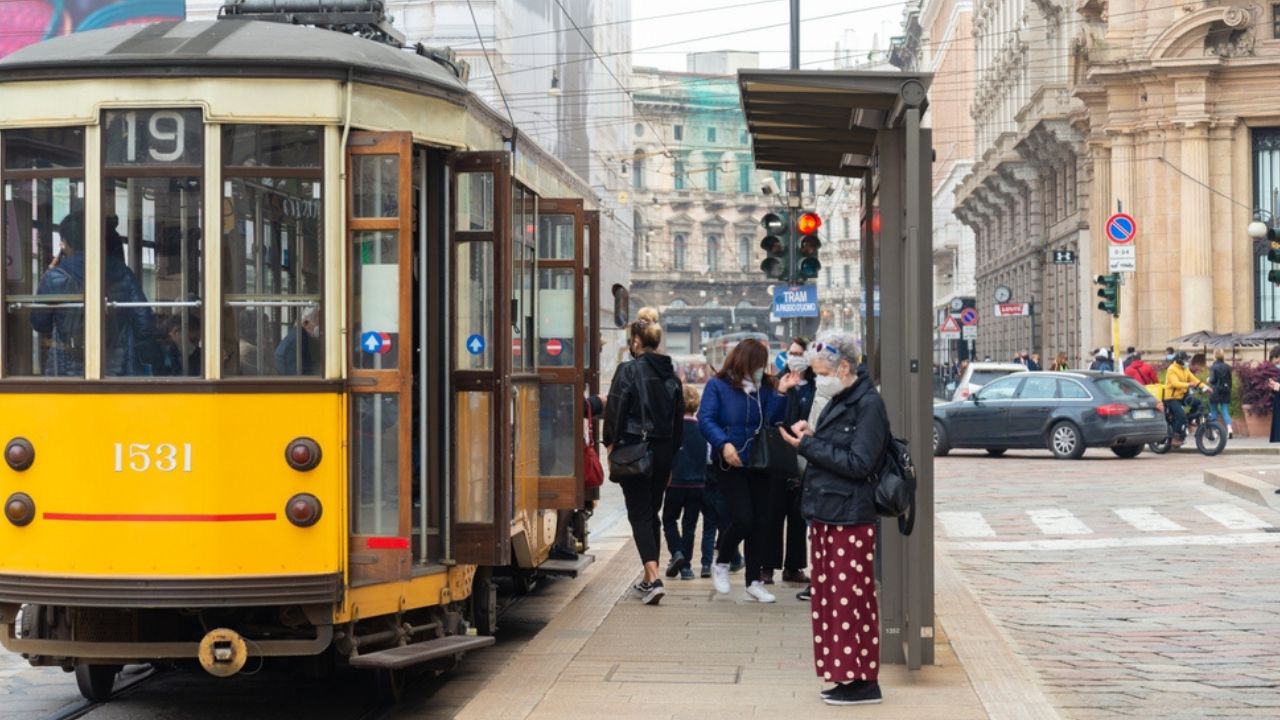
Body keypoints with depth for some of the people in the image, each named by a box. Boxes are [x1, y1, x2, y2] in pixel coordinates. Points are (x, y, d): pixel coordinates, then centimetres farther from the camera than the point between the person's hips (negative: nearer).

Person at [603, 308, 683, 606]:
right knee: (652, 512, 17)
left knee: (639, 514, -4)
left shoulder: (629, 371, -11)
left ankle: (654, 578, -18)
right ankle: (649, 578, 23)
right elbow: (678, 418, 13)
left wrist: (611, 443, 0)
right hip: (663, 451, 6)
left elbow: (616, 411, -13)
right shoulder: (671, 374, 9)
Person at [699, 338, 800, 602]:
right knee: (743, 519, -14)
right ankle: (721, 564, 14)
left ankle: (754, 581, 15)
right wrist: (724, 444, -25)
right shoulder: (718, 386, -4)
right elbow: (706, 420, -11)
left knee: (761, 522, 4)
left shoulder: (764, 388, 7)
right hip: (730, 464, -5)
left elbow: (773, 421, -2)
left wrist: (780, 393, -13)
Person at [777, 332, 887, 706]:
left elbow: (859, 463, -19)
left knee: (851, 599, -5)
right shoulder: (839, 401, 15)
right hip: (825, 514, 9)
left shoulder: (868, 404, -13)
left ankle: (863, 681, 1)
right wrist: (811, 436, 2)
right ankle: (845, 672, 18)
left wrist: (808, 445, -17)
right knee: (830, 598, 11)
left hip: (850, 519, -9)